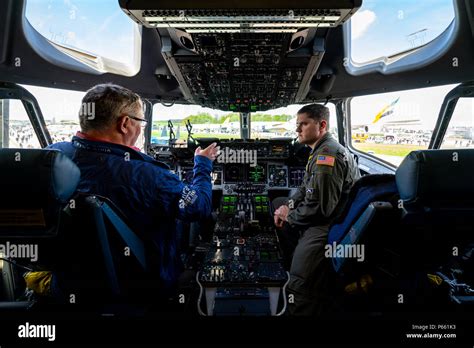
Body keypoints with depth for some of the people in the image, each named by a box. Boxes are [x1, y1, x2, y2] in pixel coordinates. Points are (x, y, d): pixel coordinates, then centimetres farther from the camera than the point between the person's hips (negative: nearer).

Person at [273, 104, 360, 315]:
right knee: (277, 203, 19)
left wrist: (289, 216, -9)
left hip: (332, 224, -11)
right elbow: (307, 188, 19)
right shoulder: (320, 150, 12)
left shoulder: (327, 155, -22)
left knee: (300, 281, -24)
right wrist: (289, 206, 2)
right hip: (325, 215, 11)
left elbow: (319, 208, -25)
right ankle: (297, 260, 22)